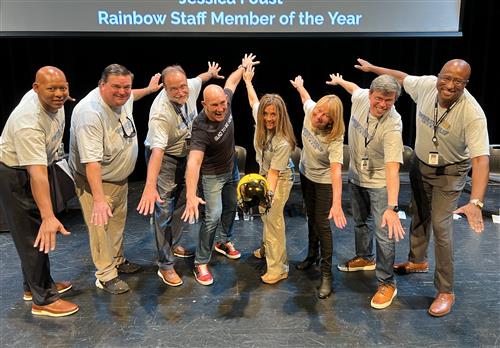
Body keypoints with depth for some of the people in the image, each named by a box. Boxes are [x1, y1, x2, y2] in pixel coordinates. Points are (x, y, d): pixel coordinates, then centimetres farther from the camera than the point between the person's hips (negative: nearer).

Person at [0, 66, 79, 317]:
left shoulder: (53, 100, -11)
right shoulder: (29, 122, -36)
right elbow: (37, 173, -43)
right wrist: (48, 217, -48)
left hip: (35, 167, 9)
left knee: (36, 230, 17)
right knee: (34, 236, -4)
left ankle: (34, 286, 33)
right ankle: (43, 300, 8)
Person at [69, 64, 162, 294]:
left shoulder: (122, 98, -7)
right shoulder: (90, 113, -32)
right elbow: (91, 161, -37)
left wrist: (149, 89, 31)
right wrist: (99, 199, -41)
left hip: (120, 178, 9)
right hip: (95, 180, -9)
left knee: (118, 222, 21)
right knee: (100, 227, 0)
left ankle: (117, 261, 39)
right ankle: (106, 275, 16)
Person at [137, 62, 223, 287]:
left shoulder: (191, 87, -16)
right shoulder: (161, 112, -36)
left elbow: (200, 79, 11)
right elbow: (157, 150, -47)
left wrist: (211, 73, 33)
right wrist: (150, 186, -58)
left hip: (184, 155, 8)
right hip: (164, 159, -8)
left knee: (181, 203, 19)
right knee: (164, 211, -7)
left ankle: (173, 245, 39)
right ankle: (165, 266, 4)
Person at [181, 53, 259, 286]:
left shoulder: (225, 103, -19)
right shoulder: (201, 129, -38)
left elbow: (231, 81, 3)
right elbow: (194, 162, -49)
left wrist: (244, 66, 20)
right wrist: (191, 195, -61)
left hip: (231, 168, 7)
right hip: (212, 175, -7)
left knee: (231, 207, 21)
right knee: (213, 216, -12)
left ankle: (224, 242, 44)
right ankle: (201, 263, 4)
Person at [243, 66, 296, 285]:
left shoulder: (283, 142, -33)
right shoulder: (261, 122, -15)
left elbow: (274, 172, -31)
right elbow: (253, 102, 7)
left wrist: (269, 193, -43)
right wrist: (248, 81, 16)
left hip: (280, 178, -7)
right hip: (263, 173, 8)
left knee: (273, 218, -7)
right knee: (264, 214, 20)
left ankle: (278, 269, 2)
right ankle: (268, 248, 42)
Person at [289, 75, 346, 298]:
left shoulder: (335, 139, -34)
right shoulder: (309, 111, -20)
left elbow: (336, 170, -43)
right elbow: (305, 96, 4)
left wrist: (337, 204, -54)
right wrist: (299, 85, 27)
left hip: (324, 181, -6)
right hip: (305, 174, 6)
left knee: (322, 223, -6)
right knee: (311, 217, 21)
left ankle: (326, 273, 6)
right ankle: (312, 255, 41)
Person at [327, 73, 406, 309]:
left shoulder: (392, 126, -32)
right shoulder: (361, 98, -16)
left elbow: (392, 167, -40)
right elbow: (354, 87, 11)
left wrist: (392, 207, -49)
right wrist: (339, 81, 32)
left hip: (380, 182, -6)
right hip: (355, 176, 7)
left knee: (384, 233, -6)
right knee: (360, 222, 24)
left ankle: (387, 283, 12)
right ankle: (364, 258, 48)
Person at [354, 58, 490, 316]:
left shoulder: (472, 114, -32)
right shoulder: (426, 85, -19)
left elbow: (481, 158, -38)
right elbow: (402, 77, 4)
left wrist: (475, 203, -49)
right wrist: (372, 68, 15)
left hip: (449, 172, -5)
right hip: (420, 163, 5)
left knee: (440, 226, -9)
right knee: (419, 215, 20)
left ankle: (445, 292, 8)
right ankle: (418, 260, 46)